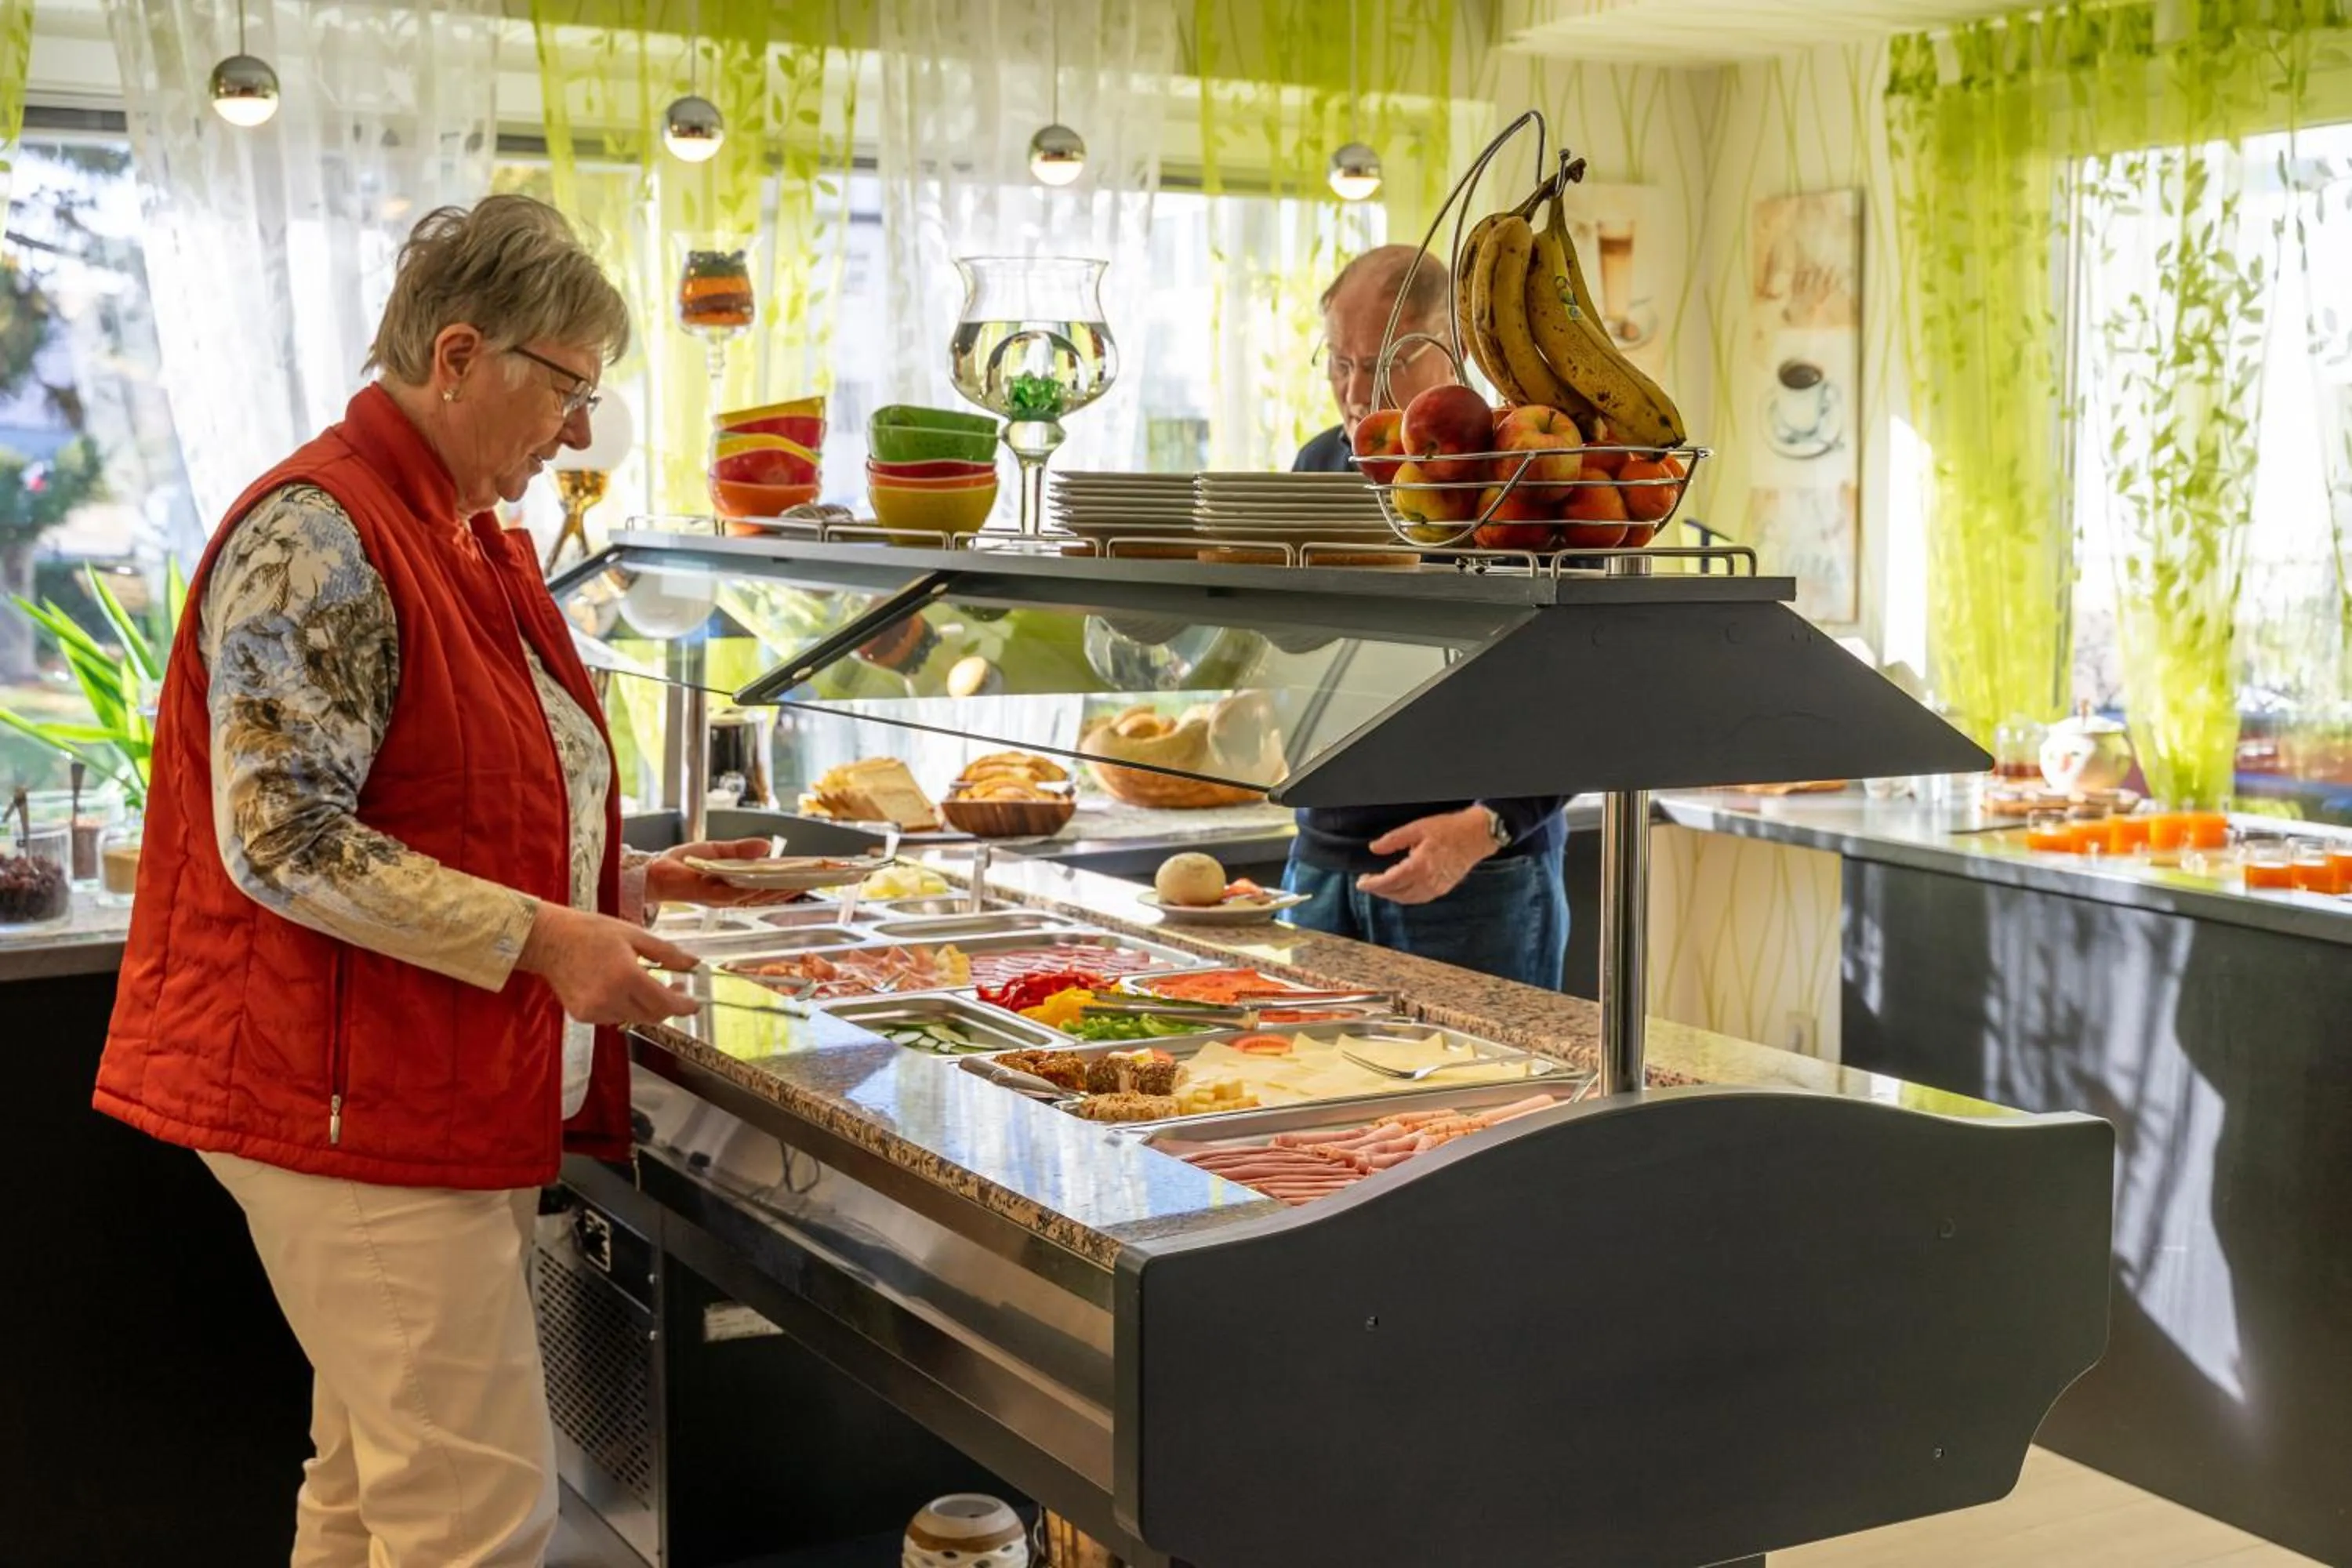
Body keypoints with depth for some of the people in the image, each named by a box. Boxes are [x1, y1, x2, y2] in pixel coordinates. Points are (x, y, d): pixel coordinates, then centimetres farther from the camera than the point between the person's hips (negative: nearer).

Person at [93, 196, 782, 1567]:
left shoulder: (473, 538, 15)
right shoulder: (317, 535, -16)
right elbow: (281, 841, -23)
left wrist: (620, 882, 12)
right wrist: (543, 937, -23)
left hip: (457, 1096, 10)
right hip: (353, 1097, -10)